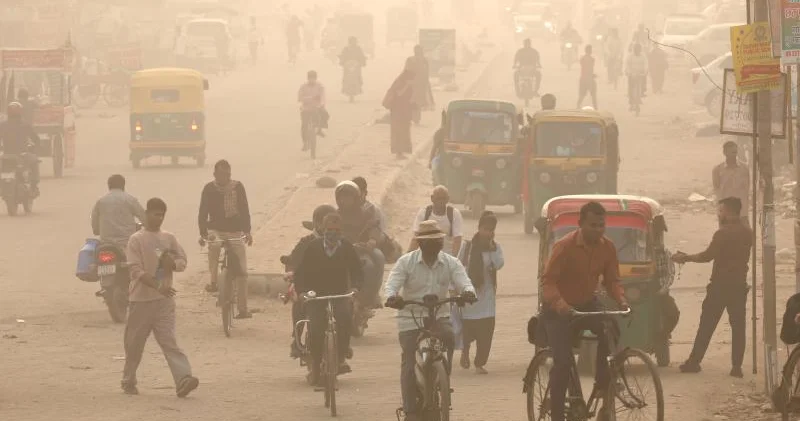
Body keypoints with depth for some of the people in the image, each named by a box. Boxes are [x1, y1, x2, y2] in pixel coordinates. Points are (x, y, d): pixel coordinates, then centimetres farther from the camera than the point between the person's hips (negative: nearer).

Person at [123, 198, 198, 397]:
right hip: (141, 298, -3)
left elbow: (182, 261, 12)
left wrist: (170, 263, -11)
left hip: (164, 299, 3)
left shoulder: (169, 238, 9)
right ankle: (128, 381, 23)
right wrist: (158, 286, -25)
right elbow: (136, 270, -14)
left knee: (169, 340, -7)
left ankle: (183, 379, -21)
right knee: (135, 343, 8)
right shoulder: (137, 240, -5)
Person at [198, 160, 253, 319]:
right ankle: (213, 281, -21)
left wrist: (247, 231, -15)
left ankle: (243, 309, -4)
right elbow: (203, 212, -5)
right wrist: (203, 233, -15)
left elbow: (244, 209, -5)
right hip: (216, 230, 0)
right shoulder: (209, 189, -4)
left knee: (242, 270, -6)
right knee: (214, 245, -34)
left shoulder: (237, 187, -3)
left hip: (235, 231, 0)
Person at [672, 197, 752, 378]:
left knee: (706, 325, 2)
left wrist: (685, 258, -3)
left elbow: (707, 256, -14)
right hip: (740, 285, 5)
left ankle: (694, 361, 4)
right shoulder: (747, 233, 8)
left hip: (720, 285, -5)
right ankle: (737, 366, 0)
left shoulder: (723, 233, -13)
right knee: (738, 326, 4)